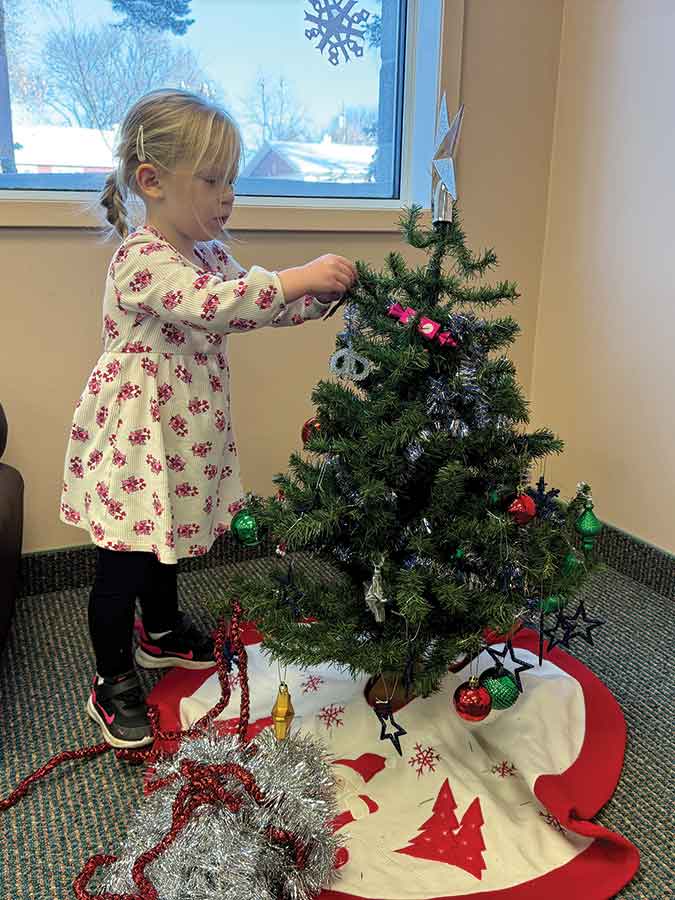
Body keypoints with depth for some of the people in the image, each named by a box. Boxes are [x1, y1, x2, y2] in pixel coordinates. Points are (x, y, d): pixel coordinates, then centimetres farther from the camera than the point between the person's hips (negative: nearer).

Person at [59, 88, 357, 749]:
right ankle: (112, 683, 22)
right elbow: (216, 306, -38)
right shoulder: (141, 260, -23)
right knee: (124, 560, 4)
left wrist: (321, 295, -4)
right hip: (135, 437, -9)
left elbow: (260, 308, 12)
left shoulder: (211, 252, 7)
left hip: (182, 432, 9)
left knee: (164, 540, 26)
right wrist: (301, 276, -34)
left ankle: (162, 633, 48)